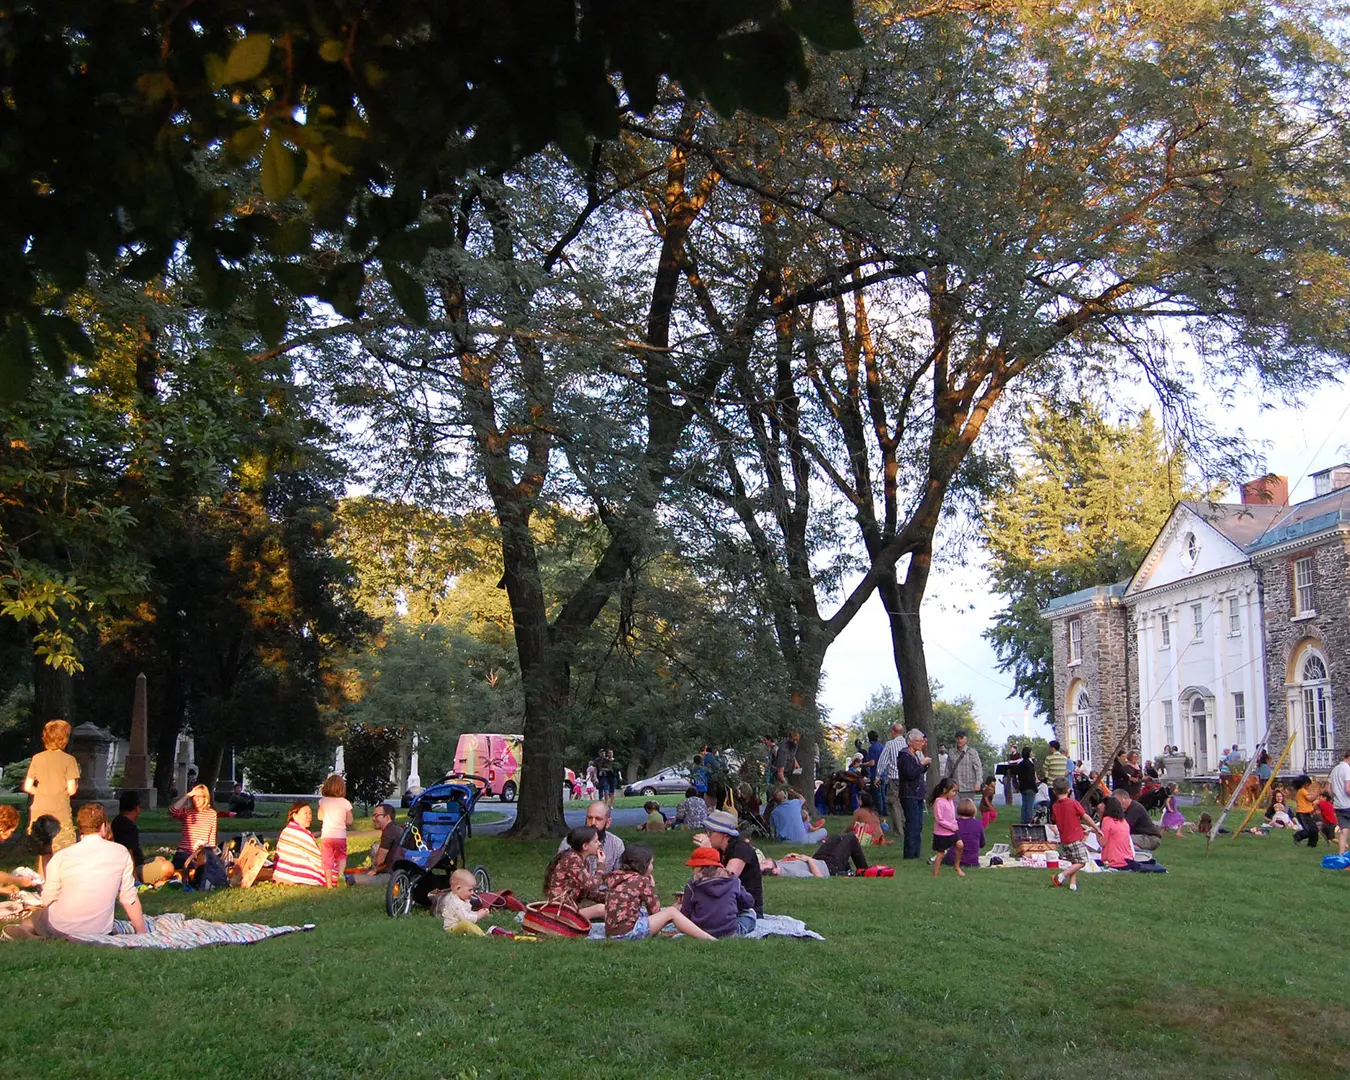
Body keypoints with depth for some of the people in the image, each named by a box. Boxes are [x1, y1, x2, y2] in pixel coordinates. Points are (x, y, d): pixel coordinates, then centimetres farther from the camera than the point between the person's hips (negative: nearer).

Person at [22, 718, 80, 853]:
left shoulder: (37, 758, 3)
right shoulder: (69, 760, -7)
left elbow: (27, 787, 5)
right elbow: (71, 790, -9)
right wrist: (77, 782, 11)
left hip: (38, 814, 4)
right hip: (60, 815, -4)